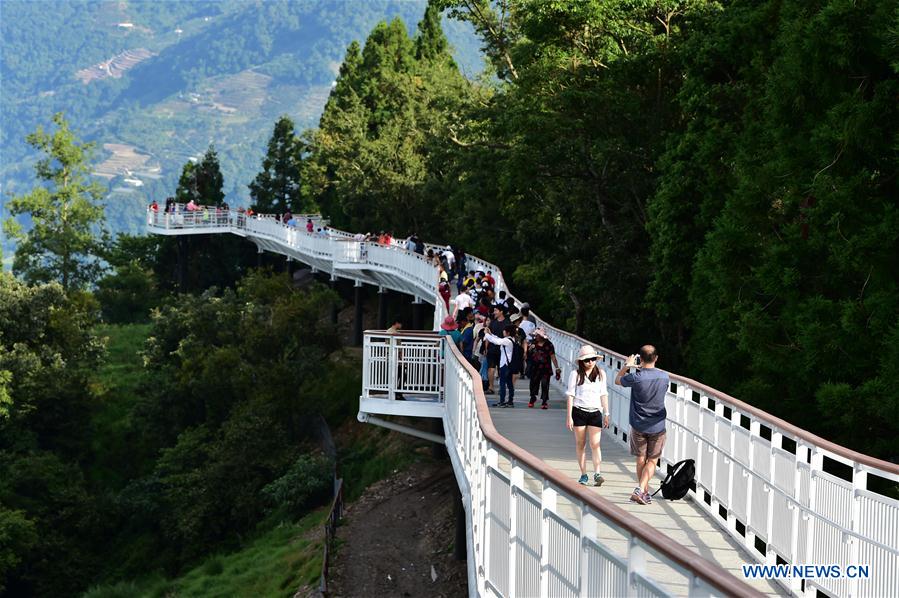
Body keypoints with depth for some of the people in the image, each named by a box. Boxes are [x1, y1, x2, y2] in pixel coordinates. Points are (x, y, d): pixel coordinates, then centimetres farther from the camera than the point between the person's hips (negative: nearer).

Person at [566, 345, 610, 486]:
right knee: (580, 444, 5)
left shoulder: (601, 374, 6)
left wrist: (606, 414, 9)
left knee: (595, 444, -9)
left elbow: (603, 395, 11)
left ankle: (597, 474, -15)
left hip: (595, 412, 1)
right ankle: (583, 475, 11)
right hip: (579, 412, -1)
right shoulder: (575, 374, -2)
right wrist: (569, 417, -5)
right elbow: (570, 395, -2)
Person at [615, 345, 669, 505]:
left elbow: (617, 380, 2)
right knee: (652, 461, 6)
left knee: (641, 460, 14)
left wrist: (626, 365, 16)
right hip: (658, 426, 1)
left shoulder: (636, 377, -17)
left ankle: (645, 492, 24)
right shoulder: (664, 376, -7)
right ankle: (640, 490, -12)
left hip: (638, 425, -1)